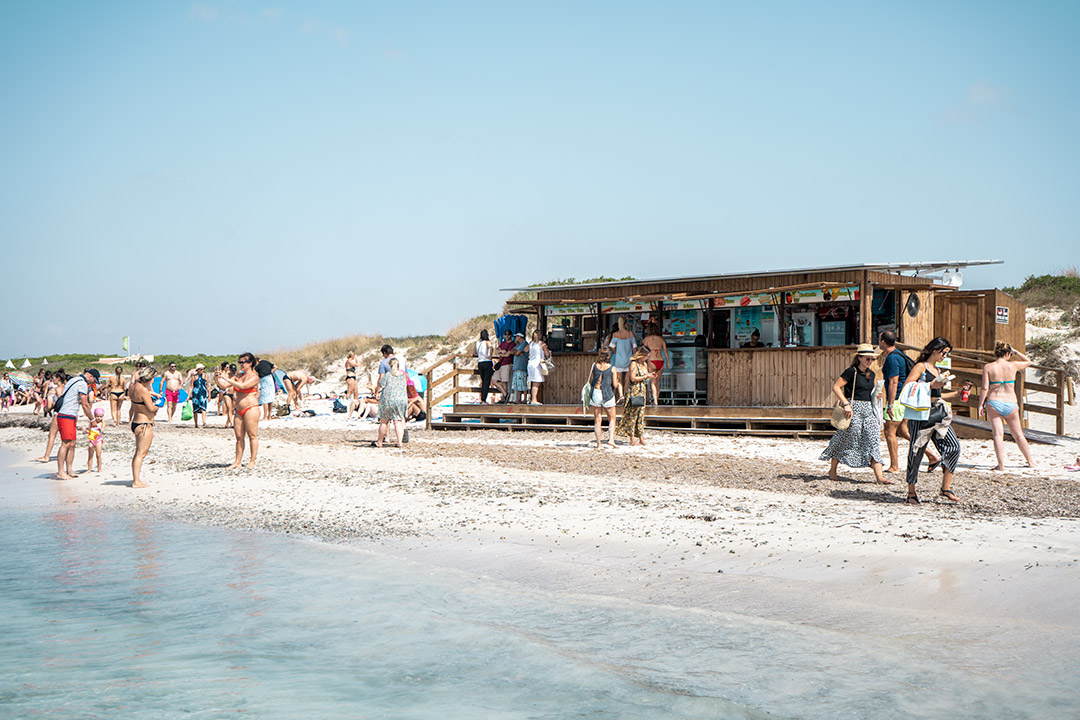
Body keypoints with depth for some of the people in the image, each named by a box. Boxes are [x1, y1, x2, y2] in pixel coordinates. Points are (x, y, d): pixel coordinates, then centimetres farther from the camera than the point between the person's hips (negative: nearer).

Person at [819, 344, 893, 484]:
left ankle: (879, 476, -6)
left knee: (873, 441, -3)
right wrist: (846, 404, -20)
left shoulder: (872, 375, 14)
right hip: (853, 409, -7)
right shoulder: (851, 372, -9)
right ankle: (832, 470, 21)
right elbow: (836, 387, -14)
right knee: (846, 440, 2)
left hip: (868, 409, 7)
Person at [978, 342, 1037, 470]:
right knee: (1018, 435, 15)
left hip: (993, 403, -1)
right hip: (1010, 403, 1)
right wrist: (1015, 352, 22)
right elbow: (1028, 362, 22)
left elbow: (984, 388, -6)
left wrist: (980, 405, -1)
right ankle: (1030, 461, 25)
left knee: (998, 434, -4)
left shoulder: (988, 367, -2)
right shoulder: (1013, 365, 1)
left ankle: (1001, 464, -15)